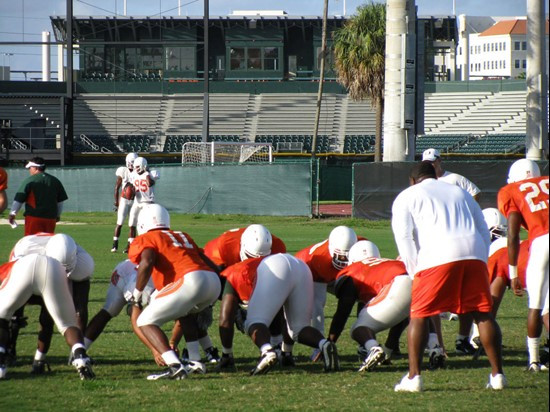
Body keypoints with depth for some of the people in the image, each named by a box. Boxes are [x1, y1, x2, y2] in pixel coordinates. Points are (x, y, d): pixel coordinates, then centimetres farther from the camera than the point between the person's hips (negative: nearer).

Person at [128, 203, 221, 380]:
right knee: (183, 312, 36)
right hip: (214, 281, 7)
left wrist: (138, 292, 4)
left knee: (145, 322, 0)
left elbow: (147, 262, -10)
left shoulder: (145, 240, 11)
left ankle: (175, 366, -18)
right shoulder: (183, 236, 31)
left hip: (191, 280, -7)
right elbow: (208, 262, 28)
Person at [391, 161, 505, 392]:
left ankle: (414, 376, -3)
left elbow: (404, 236, 5)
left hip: (437, 256, -4)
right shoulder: (459, 193, 30)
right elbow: (484, 232, 26)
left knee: (419, 315, 3)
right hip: (473, 252, 4)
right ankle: (497, 374, 7)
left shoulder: (407, 197, 17)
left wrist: (414, 271, 8)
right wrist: (481, 263, 27)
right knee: (483, 314, 8)